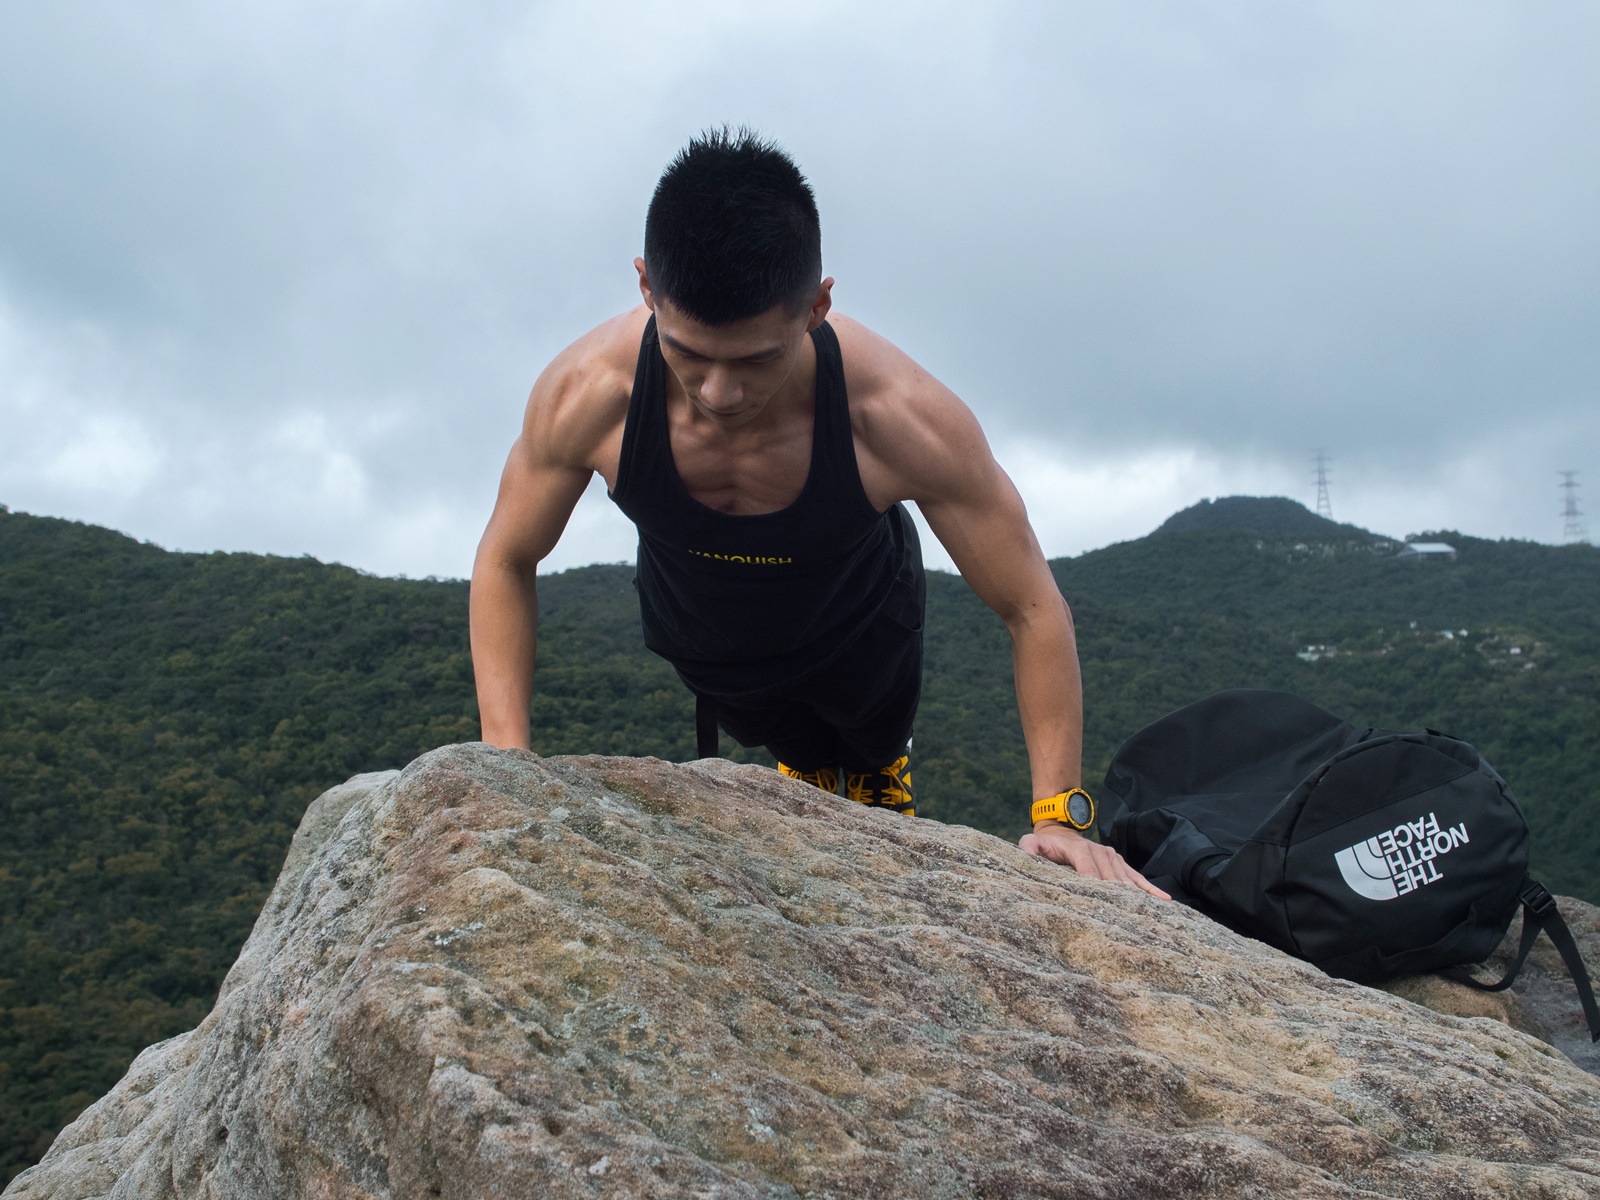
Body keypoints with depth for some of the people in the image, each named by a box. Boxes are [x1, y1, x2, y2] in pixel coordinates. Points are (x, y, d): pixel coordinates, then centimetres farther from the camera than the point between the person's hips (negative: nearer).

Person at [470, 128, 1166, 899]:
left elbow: (1032, 608, -30)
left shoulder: (903, 418, -43)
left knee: (875, 760, 28)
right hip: (696, 633, 0)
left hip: (856, 626, 0)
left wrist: (1058, 813, -34)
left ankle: (879, 769, 61)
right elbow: (505, 563, -21)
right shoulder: (586, 394, -40)